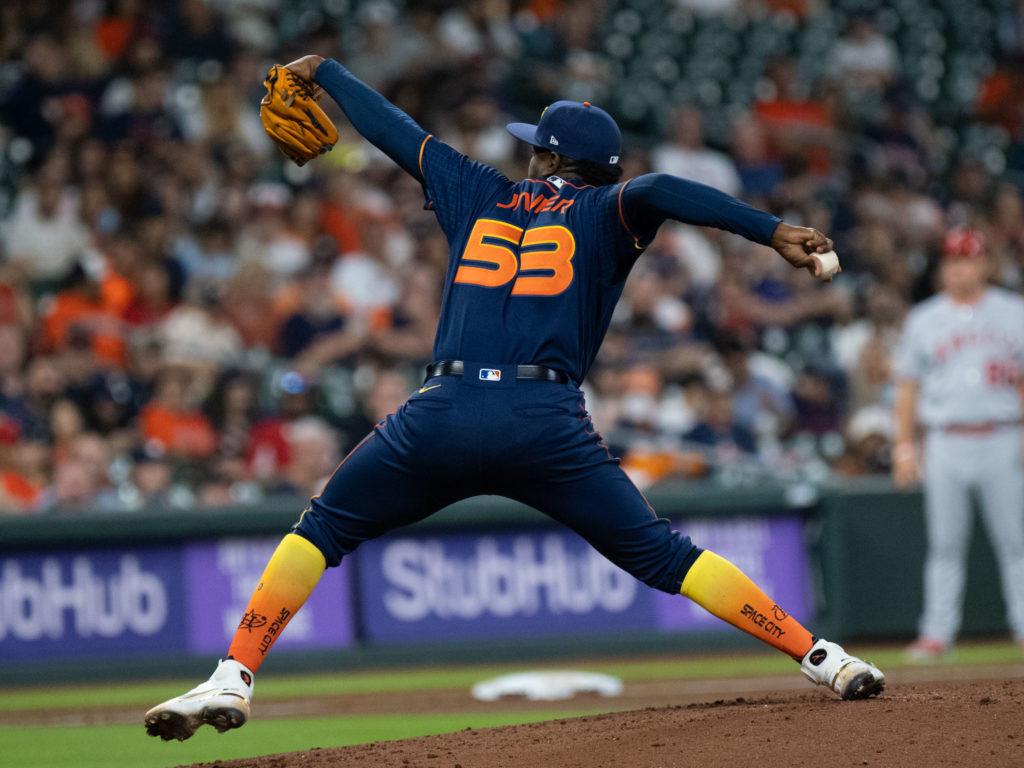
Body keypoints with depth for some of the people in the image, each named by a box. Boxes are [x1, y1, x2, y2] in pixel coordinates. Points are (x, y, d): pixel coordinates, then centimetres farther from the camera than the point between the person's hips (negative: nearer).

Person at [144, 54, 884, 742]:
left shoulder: (480, 195, 22)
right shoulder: (604, 211, 14)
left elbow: (393, 128, 32)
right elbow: (658, 190, -9)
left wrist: (322, 70, 48)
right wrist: (774, 231, -15)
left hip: (444, 414, 1)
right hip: (548, 424, -1)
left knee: (322, 530, 17)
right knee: (660, 553, 4)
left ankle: (233, 678, 5)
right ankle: (819, 656, -1)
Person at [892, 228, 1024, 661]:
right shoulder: (923, 320, 10)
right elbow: (908, 385, 11)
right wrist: (904, 445, 3)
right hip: (945, 445, 1)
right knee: (945, 544, -1)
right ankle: (937, 634, 1)